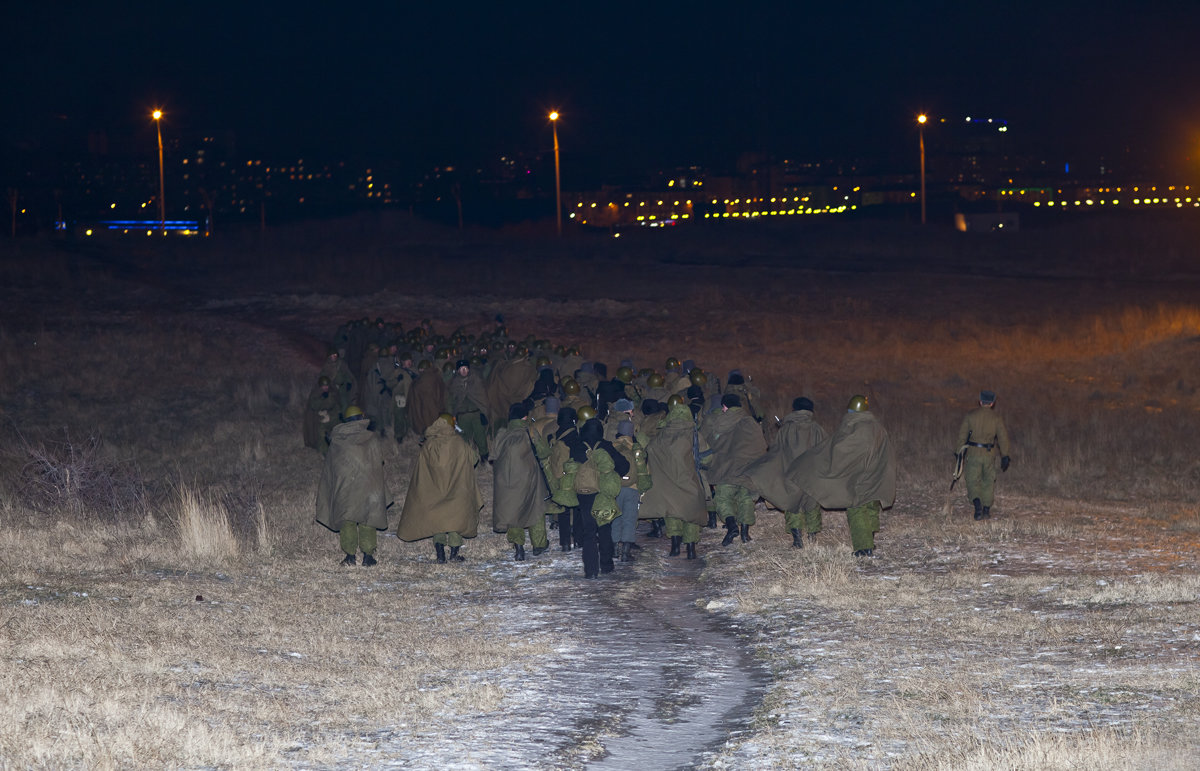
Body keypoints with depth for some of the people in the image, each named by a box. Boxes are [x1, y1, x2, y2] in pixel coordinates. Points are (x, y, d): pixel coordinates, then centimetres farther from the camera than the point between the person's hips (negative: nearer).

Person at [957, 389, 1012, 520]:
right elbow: (1003, 437, 0)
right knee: (989, 481, 15)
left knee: (973, 481, 1)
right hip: (989, 454, 1)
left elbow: (962, 434, 1)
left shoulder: (970, 415, 1)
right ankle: (986, 509, 17)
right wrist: (1004, 457, 5)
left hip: (973, 452, -1)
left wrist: (961, 452, 8)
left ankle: (977, 503, -24)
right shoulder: (996, 418, 1)